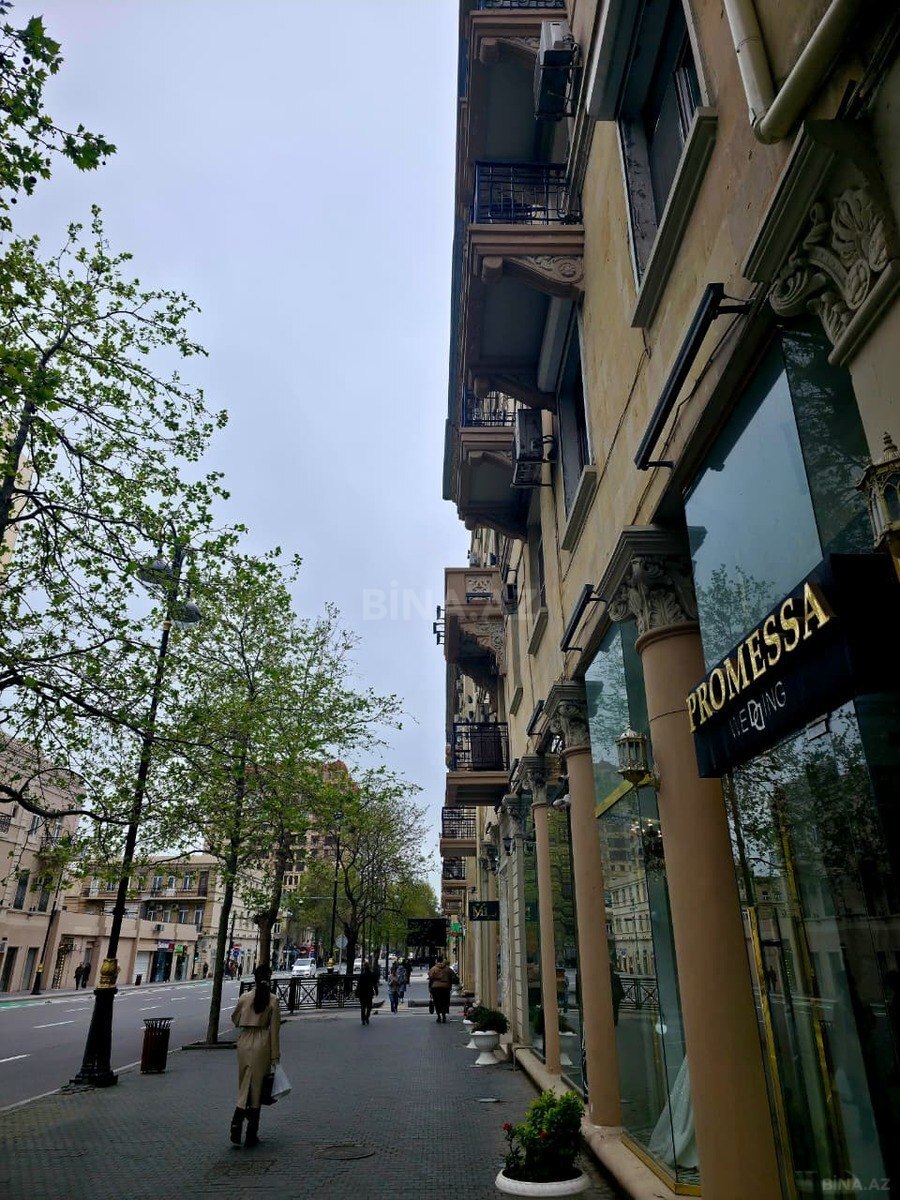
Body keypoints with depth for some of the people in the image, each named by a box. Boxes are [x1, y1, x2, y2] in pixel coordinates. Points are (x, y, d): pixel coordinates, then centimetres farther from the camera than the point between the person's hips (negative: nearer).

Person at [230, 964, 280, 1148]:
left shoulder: (245, 997, -1)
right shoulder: (273, 1000, -7)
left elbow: (235, 1019, 12)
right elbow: (274, 1030, -6)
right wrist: (275, 1055, -1)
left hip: (244, 1042, 2)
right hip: (262, 1044, -2)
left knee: (245, 1086, 17)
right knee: (257, 1087, 9)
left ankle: (237, 1123, -1)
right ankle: (251, 1135, 15)